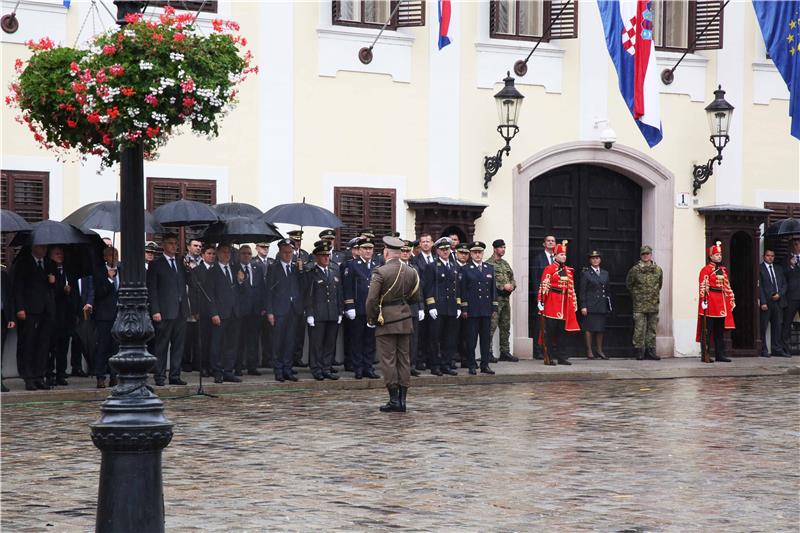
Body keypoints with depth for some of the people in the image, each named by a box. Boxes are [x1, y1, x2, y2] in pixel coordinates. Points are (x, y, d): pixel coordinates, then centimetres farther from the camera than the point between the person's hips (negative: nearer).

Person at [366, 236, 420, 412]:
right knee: (404, 359, 8)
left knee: (388, 360, -1)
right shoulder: (410, 271, 5)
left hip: (386, 320, -6)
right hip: (404, 320, 6)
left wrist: (371, 320, -3)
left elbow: (372, 299, -15)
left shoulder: (381, 272, -13)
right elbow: (414, 296, 14)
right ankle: (402, 399, 9)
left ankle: (394, 399, -2)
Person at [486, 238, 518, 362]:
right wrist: (503, 286, -17)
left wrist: (512, 286, -2)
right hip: (494, 299, -8)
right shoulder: (488, 264, -7)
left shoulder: (505, 264, 18)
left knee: (506, 327, 11)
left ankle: (505, 352, 17)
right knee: (491, 327, -10)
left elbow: (512, 279, 20)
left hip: (506, 299, 8)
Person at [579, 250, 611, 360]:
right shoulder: (585, 273, -1)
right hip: (590, 305, -4)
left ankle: (600, 350, 15)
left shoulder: (605, 273, 14)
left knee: (601, 328, 6)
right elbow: (582, 291, -4)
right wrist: (583, 306, -11)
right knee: (589, 328, -3)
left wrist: (608, 304, 12)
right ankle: (589, 351, 3)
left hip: (602, 305, 4)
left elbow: (607, 290, 17)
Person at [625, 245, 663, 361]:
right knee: (639, 329, -5)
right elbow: (628, 284, 9)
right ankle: (639, 351, -1)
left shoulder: (658, 270, 6)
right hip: (639, 305, -3)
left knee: (652, 328, 6)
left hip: (653, 305, 3)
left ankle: (650, 351, 10)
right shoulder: (635, 270, -2)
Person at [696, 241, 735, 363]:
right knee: (708, 330, -5)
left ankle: (720, 354, 13)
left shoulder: (723, 270, 16)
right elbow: (703, 286, -13)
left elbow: (727, 287, 19)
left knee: (720, 330, 9)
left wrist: (731, 300, 14)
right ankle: (706, 355, -2)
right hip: (710, 302, -7)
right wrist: (704, 301, -20)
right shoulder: (706, 270, -7)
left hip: (722, 302, 7)